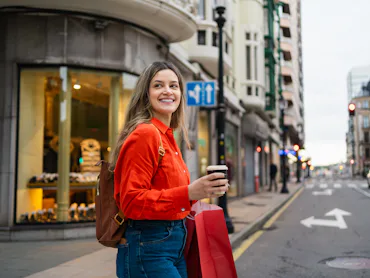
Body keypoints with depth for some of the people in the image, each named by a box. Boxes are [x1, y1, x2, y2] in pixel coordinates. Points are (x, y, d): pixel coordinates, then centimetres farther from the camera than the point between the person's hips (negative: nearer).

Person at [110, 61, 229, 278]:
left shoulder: (167, 136, 11)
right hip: (149, 248, -9)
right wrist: (188, 193, -29)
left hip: (175, 243, 9)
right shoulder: (144, 134, -16)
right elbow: (131, 202, -21)